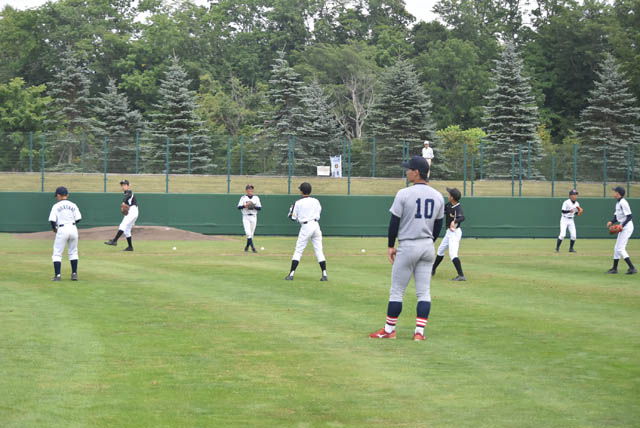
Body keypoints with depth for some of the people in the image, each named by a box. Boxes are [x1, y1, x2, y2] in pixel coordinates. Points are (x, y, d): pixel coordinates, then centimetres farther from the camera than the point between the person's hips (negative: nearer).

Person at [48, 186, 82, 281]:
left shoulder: (56, 206, -3)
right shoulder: (73, 205, 6)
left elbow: (52, 220, -11)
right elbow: (78, 218, 3)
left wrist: (54, 229, 7)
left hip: (62, 230, -4)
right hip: (73, 229, 4)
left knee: (57, 253, 3)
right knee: (73, 252, 17)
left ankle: (57, 275, -4)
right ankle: (74, 274, 16)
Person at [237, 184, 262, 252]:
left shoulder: (256, 198, 9)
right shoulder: (243, 198, 4)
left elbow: (260, 208, 4)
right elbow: (239, 207, -5)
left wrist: (254, 206, -15)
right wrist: (245, 206, -23)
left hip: (253, 217, 2)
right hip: (246, 217, -2)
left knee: (251, 233, 5)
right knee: (248, 232, -16)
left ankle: (247, 246, 22)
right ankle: (252, 247, -19)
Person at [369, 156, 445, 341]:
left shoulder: (404, 194, -12)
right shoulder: (438, 196, 5)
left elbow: (394, 222, -9)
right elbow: (438, 225, 11)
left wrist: (390, 246, 1)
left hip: (408, 247, -5)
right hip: (428, 247, 5)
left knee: (397, 290, 4)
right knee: (424, 291, 6)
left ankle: (389, 330, 11)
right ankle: (419, 332, 2)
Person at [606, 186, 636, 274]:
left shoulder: (623, 203, -17)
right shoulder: (618, 203, 15)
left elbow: (629, 217, -20)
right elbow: (616, 217, 19)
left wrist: (622, 225, -25)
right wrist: (611, 222, 0)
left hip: (627, 226, -10)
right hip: (622, 227, 10)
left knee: (620, 249, -13)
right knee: (617, 248, 14)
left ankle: (632, 268, -14)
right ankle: (615, 268, 22)